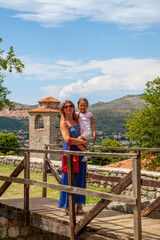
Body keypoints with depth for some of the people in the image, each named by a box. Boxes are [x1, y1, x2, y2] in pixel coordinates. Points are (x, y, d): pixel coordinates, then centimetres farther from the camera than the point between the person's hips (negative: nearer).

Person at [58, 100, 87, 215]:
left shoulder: (76, 120, 14)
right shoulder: (63, 122, -6)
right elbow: (68, 139, -17)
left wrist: (84, 140, 4)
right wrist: (82, 141, -7)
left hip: (80, 151, 7)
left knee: (80, 178, 7)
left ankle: (79, 205, 14)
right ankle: (68, 206, 4)